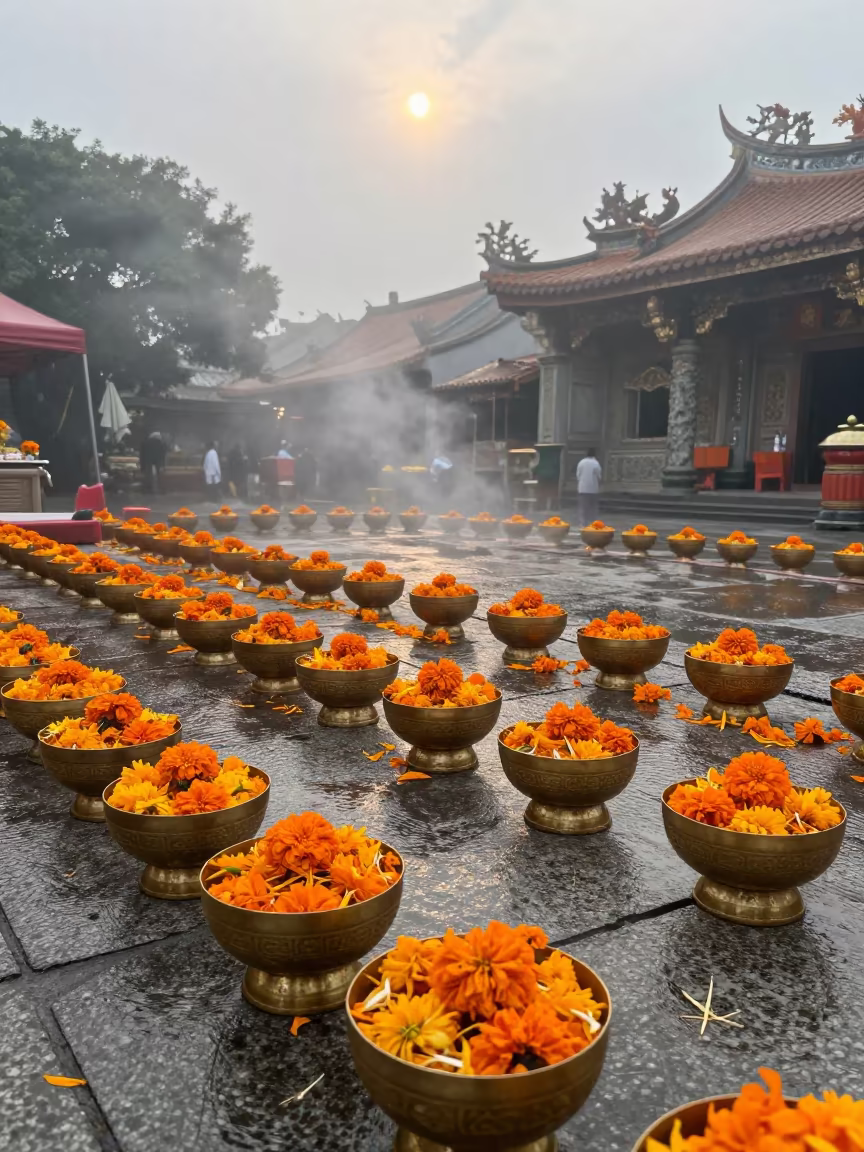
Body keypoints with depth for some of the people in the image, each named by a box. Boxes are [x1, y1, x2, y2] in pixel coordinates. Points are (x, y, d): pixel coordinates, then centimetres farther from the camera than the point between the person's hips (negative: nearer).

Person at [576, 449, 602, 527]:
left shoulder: (581, 462, 0)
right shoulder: (596, 463, -7)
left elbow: (578, 476, 3)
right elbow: (599, 477, -4)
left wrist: (577, 486, 12)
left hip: (583, 489, 2)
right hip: (593, 489, -2)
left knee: (583, 506, 4)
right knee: (594, 506, 7)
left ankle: (584, 523, 2)